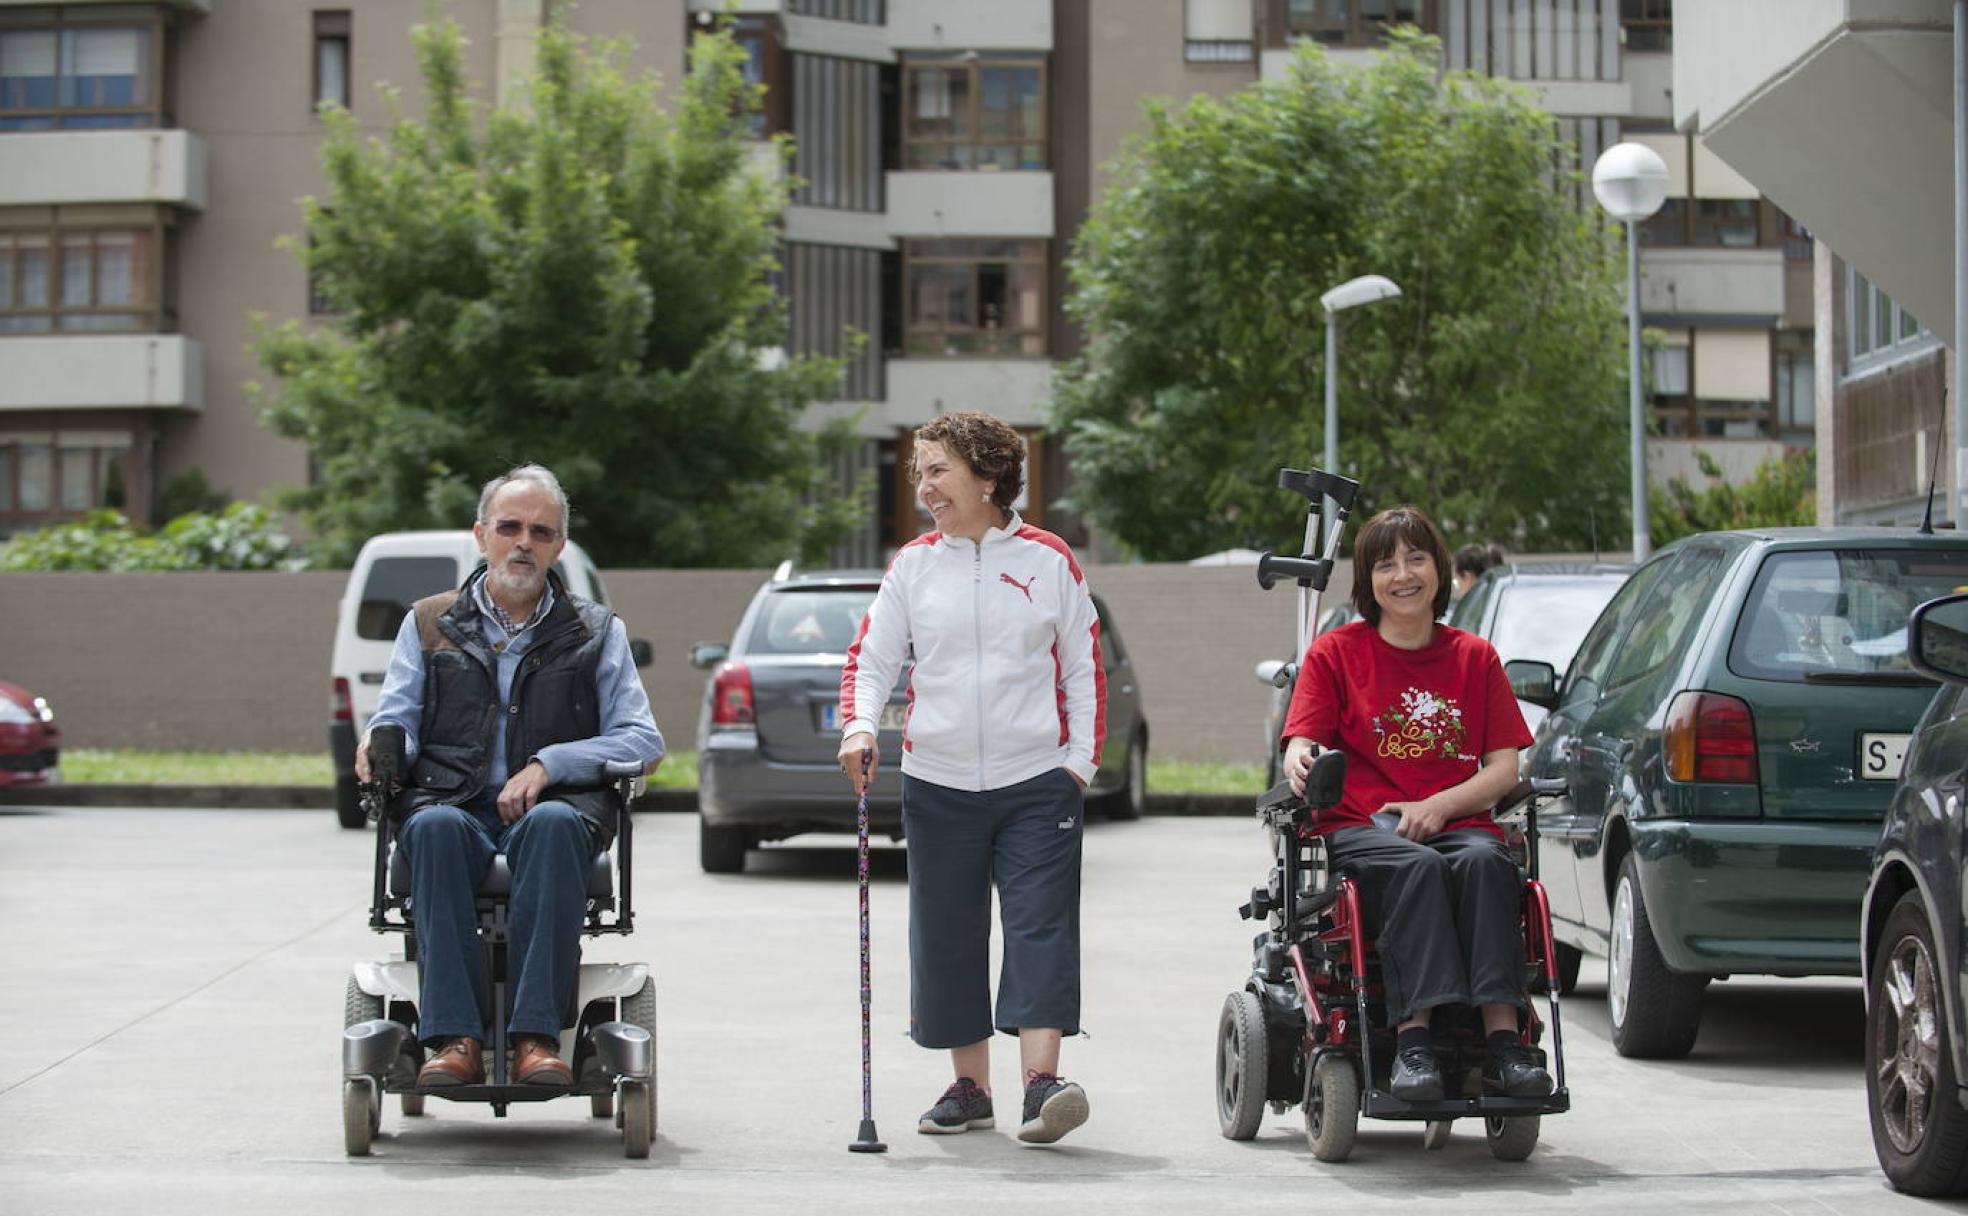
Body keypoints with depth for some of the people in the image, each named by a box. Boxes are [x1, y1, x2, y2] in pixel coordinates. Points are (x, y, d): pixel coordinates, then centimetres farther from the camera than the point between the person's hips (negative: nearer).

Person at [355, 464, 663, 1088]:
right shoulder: (429, 625, 20)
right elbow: (396, 722, 13)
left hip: (557, 808, 0)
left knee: (553, 824, -38)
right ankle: (454, 1040, -42)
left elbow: (643, 739, 9)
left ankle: (535, 1036, -43)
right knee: (434, 826, -36)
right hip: (457, 805, 1)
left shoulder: (597, 632, 18)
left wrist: (548, 765, -7)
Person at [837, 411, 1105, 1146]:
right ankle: (969, 1086, 15)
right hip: (938, 783, 3)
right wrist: (858, 727, -15)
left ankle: (1042, 1081, -18)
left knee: (1040, 926, -12)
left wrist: (1080, 759, -1)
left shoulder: (1048, 560, 3)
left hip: (1036, 781, -2)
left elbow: (1083, 668, 6)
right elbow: (871, 658, 3)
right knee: (947, 934, 6)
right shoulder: (913, 565, 7)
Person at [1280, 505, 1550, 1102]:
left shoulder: (1475, 657, 15)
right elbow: (1300, 744, 0)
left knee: (1485, 861, -33)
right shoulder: (1334, 652, 11)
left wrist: (1438, 806, -10)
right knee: (1416, 866, -35)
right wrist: (1300, 766, -26)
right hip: (1359, 829, -2)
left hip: (1454, 823, 2)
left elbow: (1504, 768, 8)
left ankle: (1501, 1036, -41)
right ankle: (1412, 1040, -45)